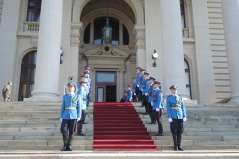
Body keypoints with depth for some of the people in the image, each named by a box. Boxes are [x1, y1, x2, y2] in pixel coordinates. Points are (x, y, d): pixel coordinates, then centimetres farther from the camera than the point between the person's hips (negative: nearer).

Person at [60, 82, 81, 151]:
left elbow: (79, 107, 6)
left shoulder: (77, 96, 10)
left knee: (71, 131, 0)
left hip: (73, 116, -1)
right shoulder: (65, 97, 15)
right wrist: (61, 117, 7)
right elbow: (62, 107, 13)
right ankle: (65, 145, 4)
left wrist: (79, 117, -2)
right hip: (65, 116, 1)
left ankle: (69, 146, 11)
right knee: (63, 129, -12)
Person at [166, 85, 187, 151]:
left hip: (180, 116, 3)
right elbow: (168, 108, -3)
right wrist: (169, 117, -10)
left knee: (180, 132, 5)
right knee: (174, 132, 1)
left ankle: (179, 146, 13)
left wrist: (184, 116, 3)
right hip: (173, 117, -3)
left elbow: (183, 107, 11)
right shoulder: (169, 98, 2)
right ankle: (175, 146, 9)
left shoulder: (180, 97, 12)